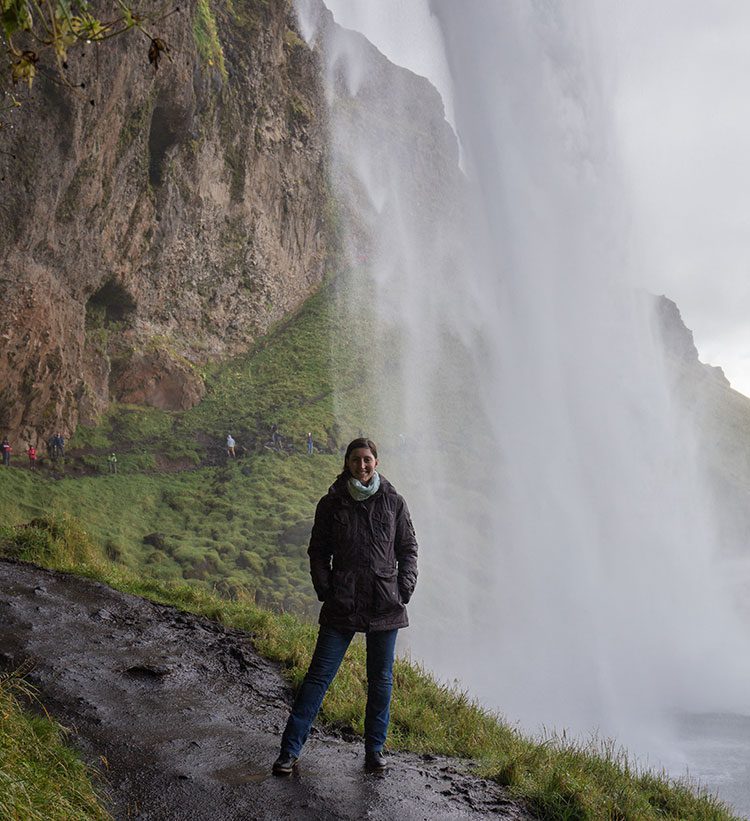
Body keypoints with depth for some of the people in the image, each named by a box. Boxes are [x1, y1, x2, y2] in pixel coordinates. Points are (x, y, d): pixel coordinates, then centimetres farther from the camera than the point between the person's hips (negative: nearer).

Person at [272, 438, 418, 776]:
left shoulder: (393, 502, 3)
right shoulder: (331, 504, 1)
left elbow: (408, 549, 9)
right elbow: (318, 551, 7)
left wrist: (404, 590, -2)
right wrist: (325, 591, -3)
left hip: (385, 605, 1)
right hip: (342, 606, -1)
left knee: (381, 678, 10)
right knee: (319, 675, 0)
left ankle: (374, 749, 25)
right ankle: (290, 750, 8)